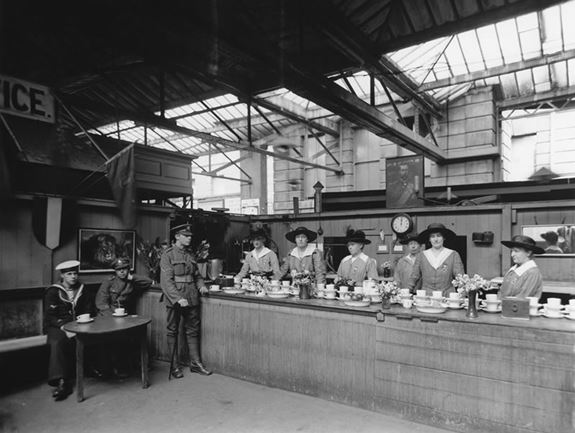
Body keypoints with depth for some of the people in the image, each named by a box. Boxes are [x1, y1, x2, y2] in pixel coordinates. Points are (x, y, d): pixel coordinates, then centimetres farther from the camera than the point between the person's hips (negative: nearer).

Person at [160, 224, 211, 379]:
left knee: (193, 330, 10)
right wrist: (178, 298, -22)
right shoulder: (168, 254, -7)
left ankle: (195, 363, 19)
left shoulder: (189, 255, 12)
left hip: (192, 299, 6)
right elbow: (166, 281, -14)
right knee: (173, 331, 6)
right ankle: (175, 365, 17)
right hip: (175, 300, -6)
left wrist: (201, 285, 0)